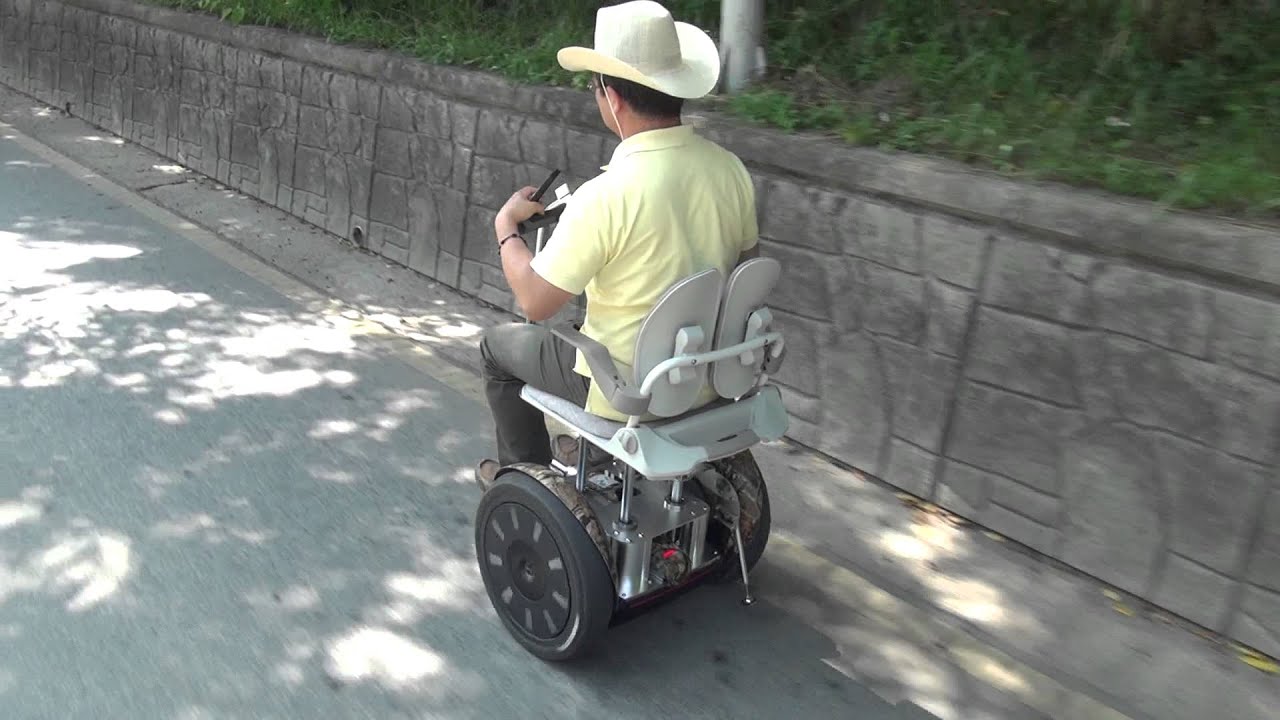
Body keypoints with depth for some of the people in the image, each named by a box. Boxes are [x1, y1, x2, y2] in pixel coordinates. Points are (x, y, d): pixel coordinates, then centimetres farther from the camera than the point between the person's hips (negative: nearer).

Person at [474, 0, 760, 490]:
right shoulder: (730, 169, -9)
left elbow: (536, 302, -19)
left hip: (633, 392, -6)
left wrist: (505, 227, -2)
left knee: (498, 345, 19)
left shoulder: (605, 197, -28)